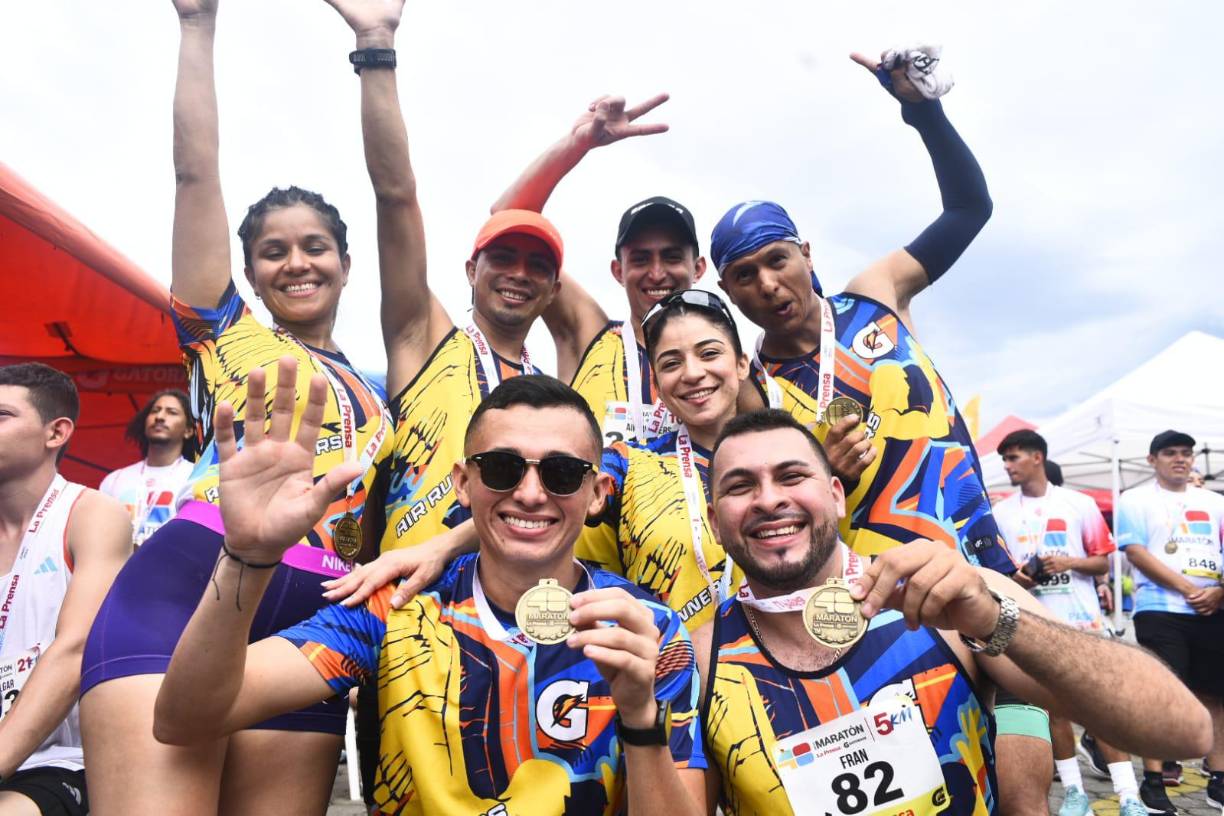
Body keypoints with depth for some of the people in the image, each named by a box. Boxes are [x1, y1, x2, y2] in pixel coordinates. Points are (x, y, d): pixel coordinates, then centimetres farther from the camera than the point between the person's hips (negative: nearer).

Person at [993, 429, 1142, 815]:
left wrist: (1069, 562, -14)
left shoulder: (1080, 504, 1)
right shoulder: (1000, 512, 5)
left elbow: (1103, 562, 4)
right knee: (1054, 707, 8)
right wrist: (1013, 578, -11)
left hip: (1083, 619, -1)